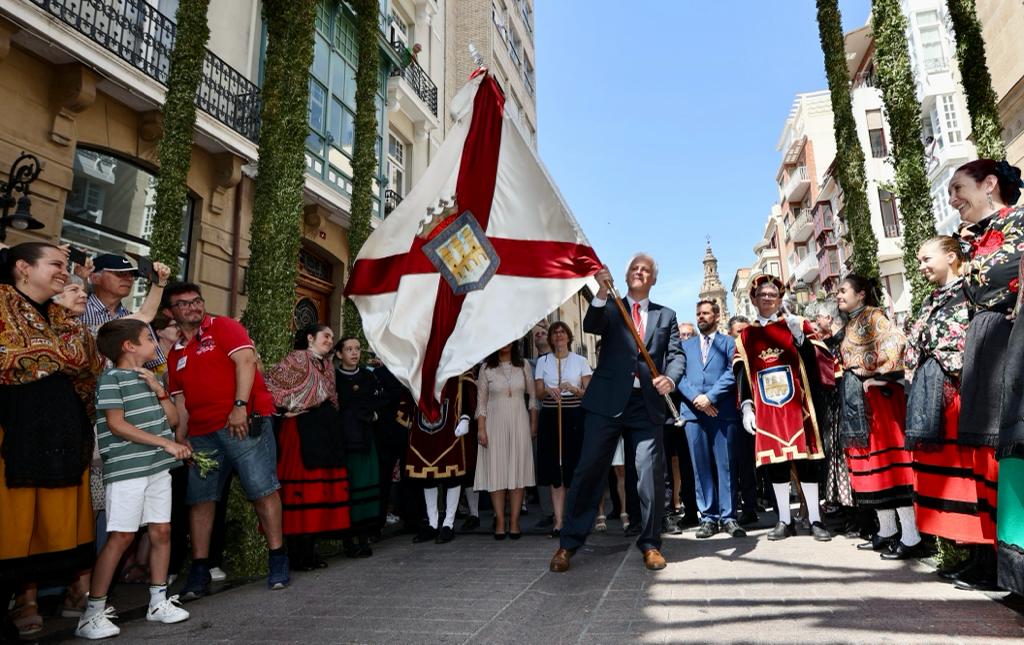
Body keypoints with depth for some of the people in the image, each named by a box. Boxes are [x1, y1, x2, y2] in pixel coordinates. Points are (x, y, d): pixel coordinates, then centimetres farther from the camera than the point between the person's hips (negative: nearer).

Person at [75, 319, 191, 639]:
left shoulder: (151, 377, 17)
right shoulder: (112, 378, -6)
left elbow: (172, 419, 14)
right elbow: (116, 425, -14)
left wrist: (159, 390, -2)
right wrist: (165, 443, -16)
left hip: (157, 467, 7)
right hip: (127, 469, -7)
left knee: (161, 531, 7)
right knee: (121, 536, -6)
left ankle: (158, 601, 17)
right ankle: (93, 612, 7)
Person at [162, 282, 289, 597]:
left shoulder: (223, 327, 3)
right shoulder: (175, 352, 20)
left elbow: (245, 360, -11)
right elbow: (180, 399, 21)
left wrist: (239, 405, -19)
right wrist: (180, 436, 11)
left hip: (244, 421, -6)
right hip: (202, 434, 6)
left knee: (263, 490, -7)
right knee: (200, 499, 7)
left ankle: (278, 561, 2)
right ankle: (199, 572, 17)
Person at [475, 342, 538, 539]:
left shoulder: (523, 365, 7)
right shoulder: (486, 368, 2)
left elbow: (532, 396, 10)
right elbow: (481, 400, 2)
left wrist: (533, 424, 6)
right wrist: (481, 429, -4)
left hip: (519, 423, 1)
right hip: (495, 424, -1)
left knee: (518, 470, 1)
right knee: (496, 471, -1)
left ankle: (514, 522, 8)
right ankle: (500, 522, 7)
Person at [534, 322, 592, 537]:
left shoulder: (580, 361, 8)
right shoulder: (542, 361, 10)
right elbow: (538, 393, 6)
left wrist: (574, 389, -15)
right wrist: (548, 391, -16)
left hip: (575, 417, -1)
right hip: (550, 417, 1)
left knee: (576, 469, -3)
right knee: (554, 470, 1)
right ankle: (558, 521, 6)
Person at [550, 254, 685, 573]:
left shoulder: (666, 316, 16)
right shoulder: (610, 309, 12)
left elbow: (676, 354, 6)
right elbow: (589, 326, -8)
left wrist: (670, 378, -15)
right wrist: (602, 292, -24)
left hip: (647, 404, 1)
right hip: (607, 401, -1)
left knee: (652, 473, 1)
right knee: (589, 468, 1)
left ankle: (650, 543, 19)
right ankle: (568, 543, 11)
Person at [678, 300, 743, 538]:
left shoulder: (729, 343, 10)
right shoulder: (686, 345, 18)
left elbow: (732, 373, -3)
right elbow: (680, 376, 7)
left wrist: (710, 396, -13)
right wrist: (695, 397, -8)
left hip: (723, 411, -2)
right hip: (693, 411, 3)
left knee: (725, 465, -1)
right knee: (701, 466, 4)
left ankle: (728, 517, 7)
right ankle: (708, 517, 10)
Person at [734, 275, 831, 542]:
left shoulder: (797, 325, 8)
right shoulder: (745, 336, 12)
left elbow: (813, 364, -1)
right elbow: (742, 376, 8)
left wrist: (800, 337, -17)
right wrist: (746, 407, -2)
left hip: (796, 407, -1)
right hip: (766, 411, 2)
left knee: (805, 459, 0)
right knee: (774, 461, 4)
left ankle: (815, 519, 12)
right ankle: (785, 520, 14)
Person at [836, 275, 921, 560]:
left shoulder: (873, 316, -6)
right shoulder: (850, 324, 19)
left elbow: (896, 341, -22)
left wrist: (878, 375, -18)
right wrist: (850, 387, 12)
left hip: (877, 394, -9)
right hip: (857, 398, 9)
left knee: (886, 456, -9)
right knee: (869, 458, 10)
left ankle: (911, 538, -4)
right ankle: (886, 531, 18)